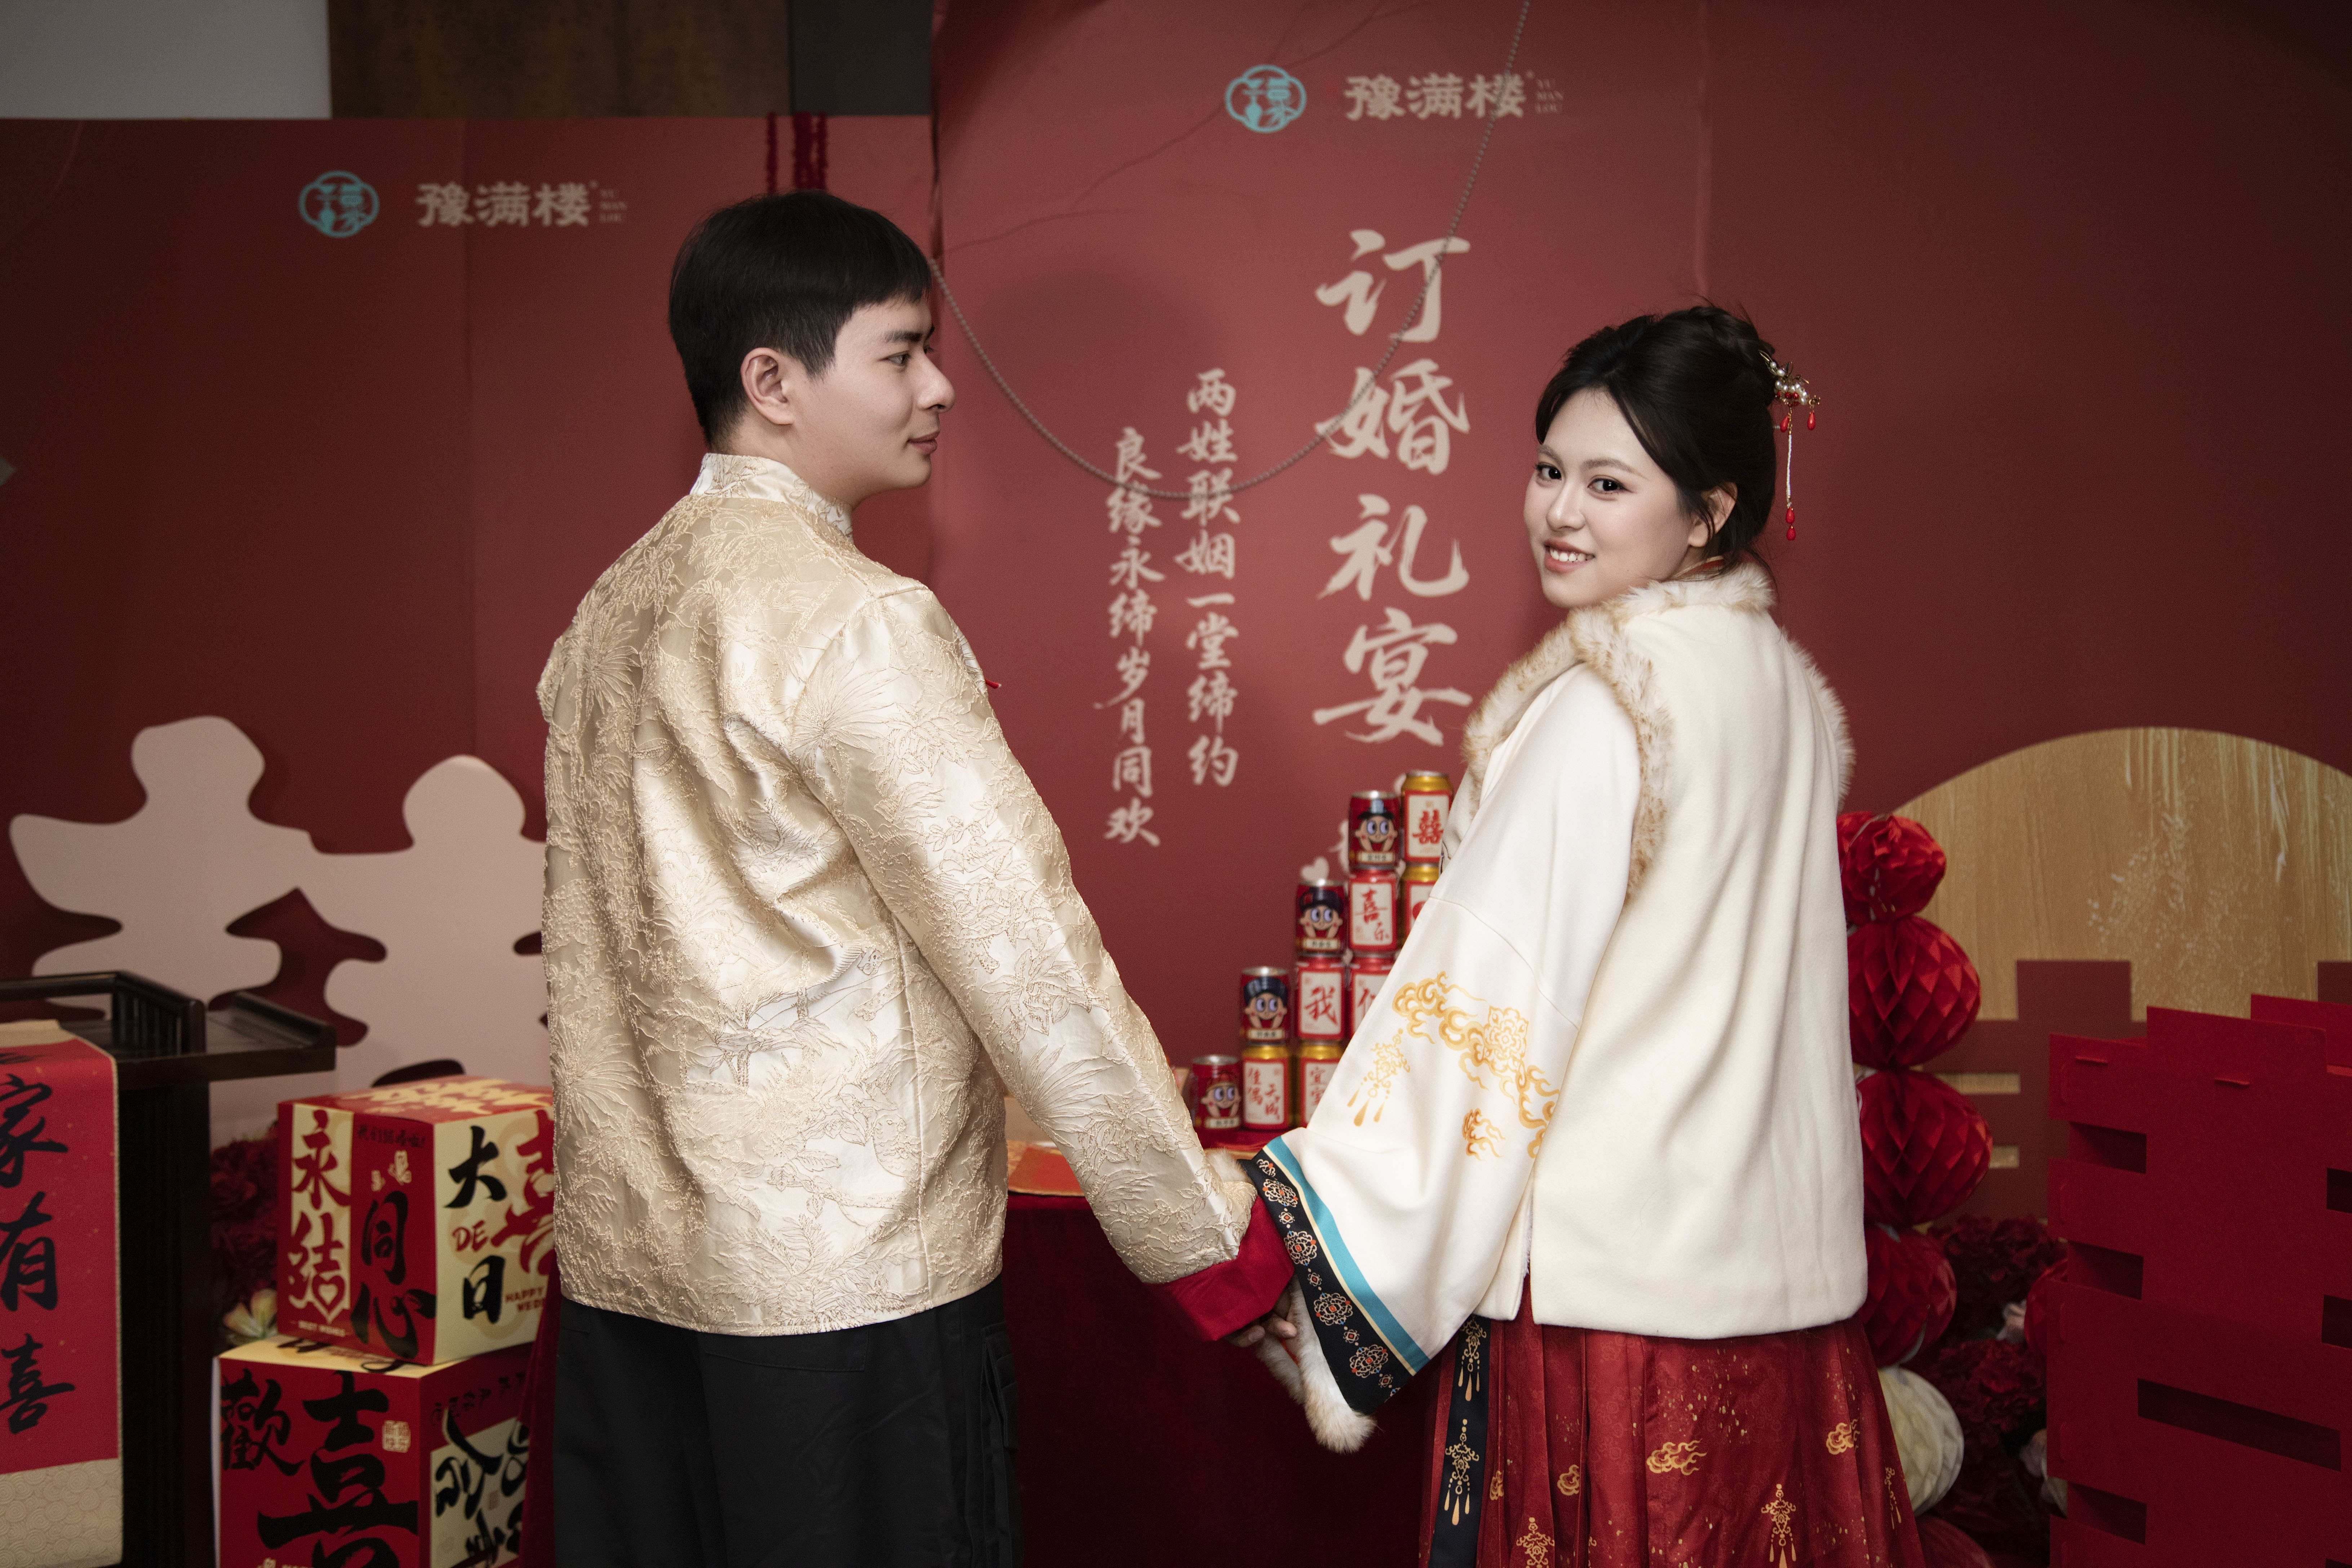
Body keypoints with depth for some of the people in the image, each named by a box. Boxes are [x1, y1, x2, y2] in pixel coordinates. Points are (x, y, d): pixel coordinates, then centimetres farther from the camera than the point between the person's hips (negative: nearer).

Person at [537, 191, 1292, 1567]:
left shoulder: (615, 610, 10)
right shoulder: (855, 622, -15)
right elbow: (1023, 950, -16)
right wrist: (1212, 1242, -10)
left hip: (625, 1254, 8)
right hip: (846, 1270, -8)